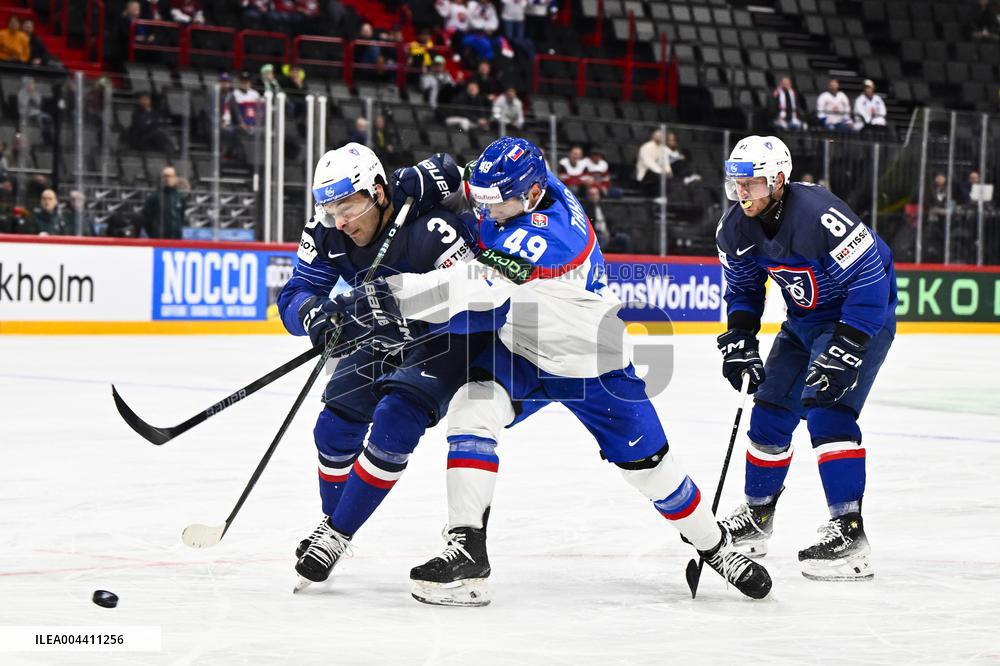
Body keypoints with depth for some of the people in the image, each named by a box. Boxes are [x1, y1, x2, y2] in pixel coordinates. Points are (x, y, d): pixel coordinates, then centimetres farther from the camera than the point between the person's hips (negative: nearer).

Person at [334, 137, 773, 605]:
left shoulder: (546, 232, -36)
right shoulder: (534, 188, -12)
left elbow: (480, 286, -47)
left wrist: (394, 294, -53)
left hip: (592, 361, -6)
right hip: (522, 347, 6)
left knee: (647, 463, 3)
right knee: (472, 409, -20)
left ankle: (713, 544, 29)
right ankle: (466, 547, -23)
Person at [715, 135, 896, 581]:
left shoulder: (818, 216, -32)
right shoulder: (738, 227, -6)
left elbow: (869, 281, -30)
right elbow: (743, 287, 10)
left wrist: (845, 349, -32)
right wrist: (739, 339, -3)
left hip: (863, 315, -8)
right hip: (804, 320, 8)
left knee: (827, 411, -22)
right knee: (771, 410, 9)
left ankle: (849, 532, -23)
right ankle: (757, 517, 29)